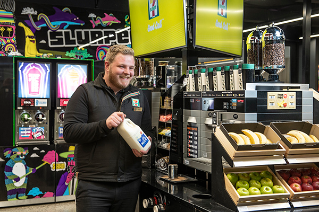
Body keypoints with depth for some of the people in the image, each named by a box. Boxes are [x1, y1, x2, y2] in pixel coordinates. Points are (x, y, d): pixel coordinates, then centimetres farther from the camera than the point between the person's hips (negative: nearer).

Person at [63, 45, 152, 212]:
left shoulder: (139, 96, 13)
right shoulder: (86, 92, -1)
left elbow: (148, 131, 19)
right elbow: (69, 132, -9)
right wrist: (104, 125, -22)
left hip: (130, 184, 4)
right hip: (93, 184, -4)